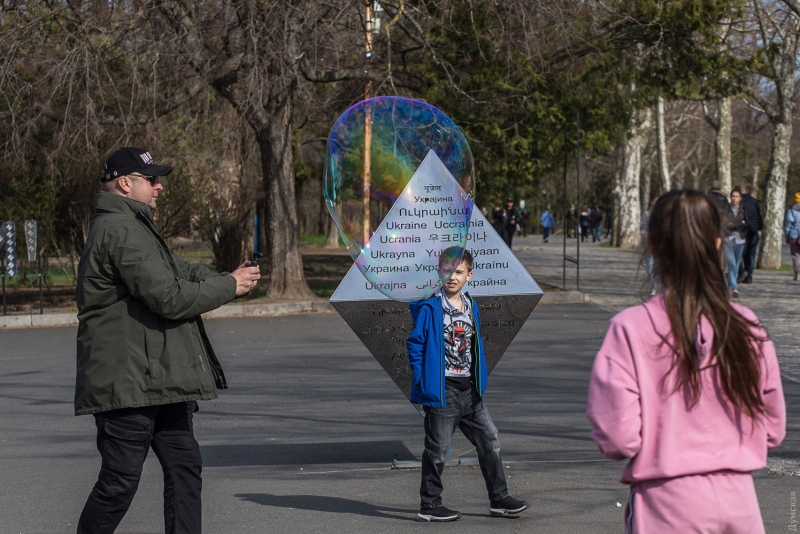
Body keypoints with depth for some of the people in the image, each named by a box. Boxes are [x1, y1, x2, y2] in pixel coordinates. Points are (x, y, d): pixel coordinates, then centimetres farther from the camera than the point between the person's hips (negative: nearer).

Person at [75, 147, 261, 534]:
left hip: (156, 381, 11)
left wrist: (228, 279, 4)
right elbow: (169, 298, -22)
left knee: (184, 465, 8)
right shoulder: (122, 231, -16)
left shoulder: (134, 228, 21)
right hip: (127, 383, -11)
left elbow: (180, 272, 24)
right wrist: (229, 287, -9)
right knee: (120, 479, -6)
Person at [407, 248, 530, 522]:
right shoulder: (430, 308, -11)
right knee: (438, 449, 1)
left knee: (489, 440, 8)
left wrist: (479, 380, 14)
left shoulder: (471, 307, 10)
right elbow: (415, 343, -9)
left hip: (469, 389, 7)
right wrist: (421, 381, -13)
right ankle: (429, 505, 12)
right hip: (442, 390, -7)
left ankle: (499, 498, 16)